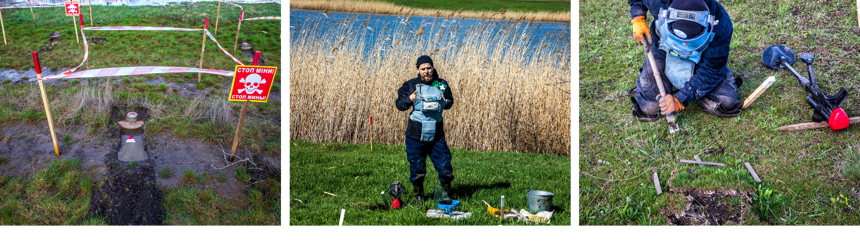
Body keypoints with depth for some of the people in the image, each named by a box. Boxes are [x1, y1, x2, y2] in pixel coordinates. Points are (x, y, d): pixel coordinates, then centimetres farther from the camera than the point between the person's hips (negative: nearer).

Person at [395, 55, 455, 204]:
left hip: (436, 134, 1)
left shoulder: (442, 84, 6)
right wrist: (409, 99, -16)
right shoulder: (410, 85, 0)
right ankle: (418, 196, 23)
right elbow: (399, 105, 4)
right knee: (417, 167, 5)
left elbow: (450, 101, 20)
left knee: (444, 166, 1)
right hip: (416, 134, -1)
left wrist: (446, 102, -4)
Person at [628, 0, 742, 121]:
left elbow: (710, 73, -28)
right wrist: (638, 19, -27)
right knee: (649, 109, -14)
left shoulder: (721, 28, -35)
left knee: (727, 104, -15)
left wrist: (679, 100, -34)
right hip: (664, 53, 0)